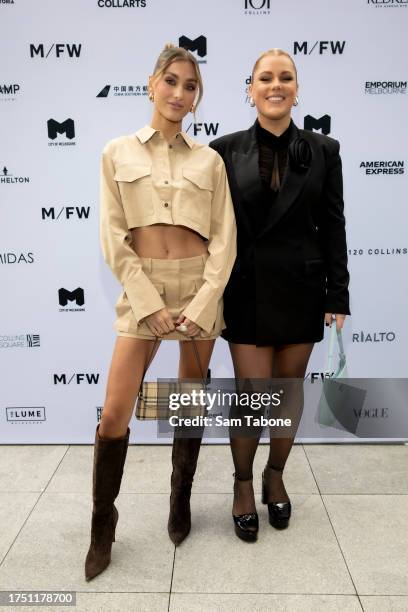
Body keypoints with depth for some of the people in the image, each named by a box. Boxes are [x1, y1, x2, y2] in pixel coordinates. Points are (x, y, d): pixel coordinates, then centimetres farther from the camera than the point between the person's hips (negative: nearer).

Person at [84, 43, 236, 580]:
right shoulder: (117, 153, 4)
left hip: (201, 286, 2)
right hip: (141, 287, -1)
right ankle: (103, 527, 18)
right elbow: (113, 237, -2)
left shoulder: (210, 160, 6)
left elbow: (224, 239, 1)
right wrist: (148, 301, -11)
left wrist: (203, 304, -11)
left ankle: (180, 502, 33)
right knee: (114, 415, -5)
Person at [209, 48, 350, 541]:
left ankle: (276, 475, 35)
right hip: (247, 289, -1)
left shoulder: (323, 150, 3)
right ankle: (243, 483, 26)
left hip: (301, 287, 2)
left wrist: (338, 295, -1)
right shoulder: (226, 149, 0)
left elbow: (333, 227, 3)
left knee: (290, 389, 12)